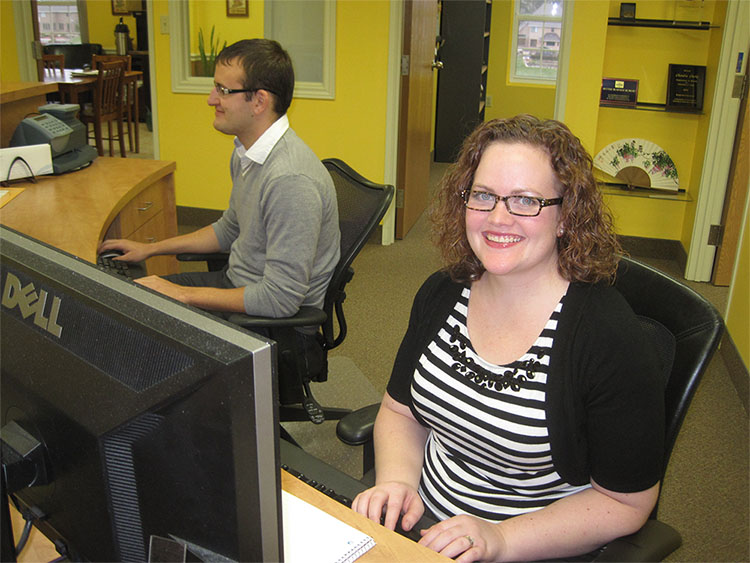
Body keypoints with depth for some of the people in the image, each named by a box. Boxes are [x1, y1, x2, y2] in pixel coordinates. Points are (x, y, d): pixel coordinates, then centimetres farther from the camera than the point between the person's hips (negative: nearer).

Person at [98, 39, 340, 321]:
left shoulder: (290, 181, -31)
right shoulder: (247, 154, 3)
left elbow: (280, 299, -30)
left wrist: (183, 295, -22)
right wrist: (150, 249, 18)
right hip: (235, 281, 9)